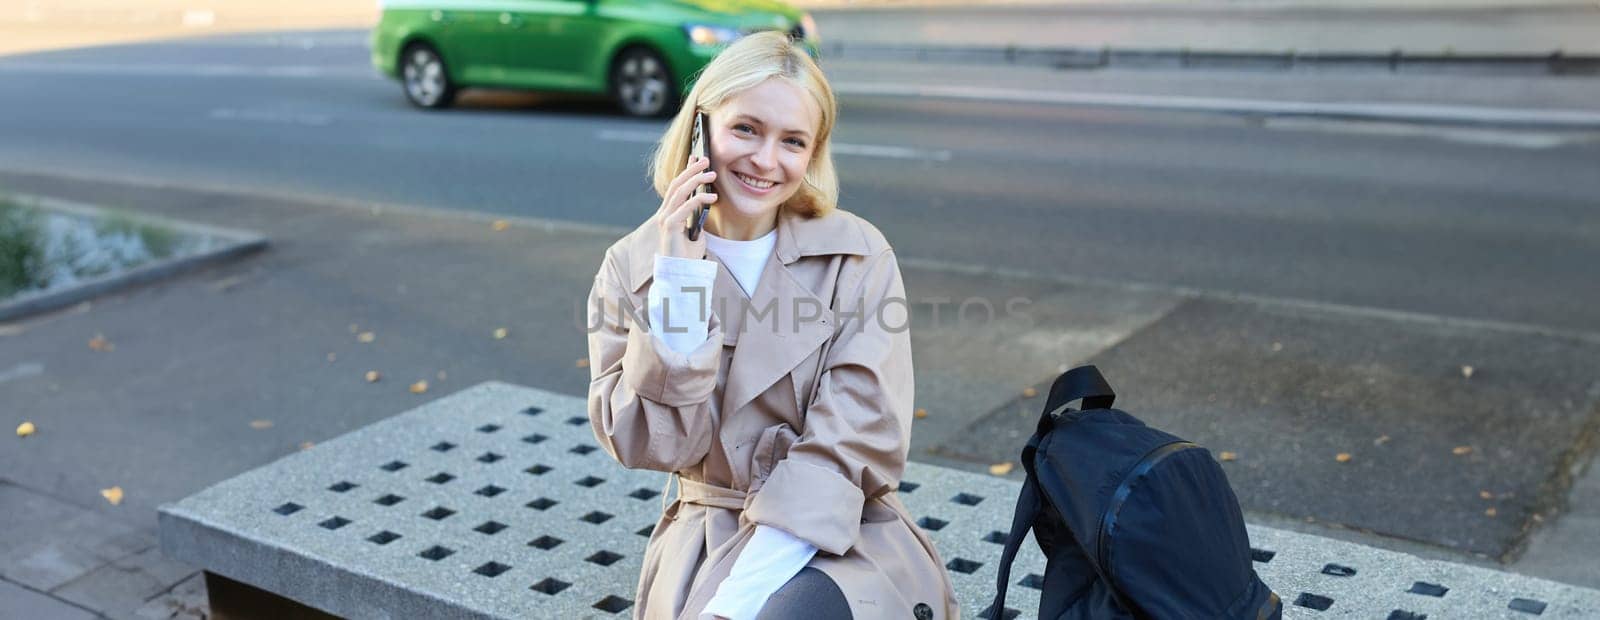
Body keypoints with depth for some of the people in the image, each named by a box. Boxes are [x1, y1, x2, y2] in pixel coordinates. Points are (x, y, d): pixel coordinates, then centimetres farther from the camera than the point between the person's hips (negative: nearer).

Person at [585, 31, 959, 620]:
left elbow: (859, 440, -11)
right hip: (704, 541, 1)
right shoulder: (631, 267, 1)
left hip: (841, 535, -1)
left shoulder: (858, 256, -3)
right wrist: (680, 277, -16)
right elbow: (653, 445, -7)